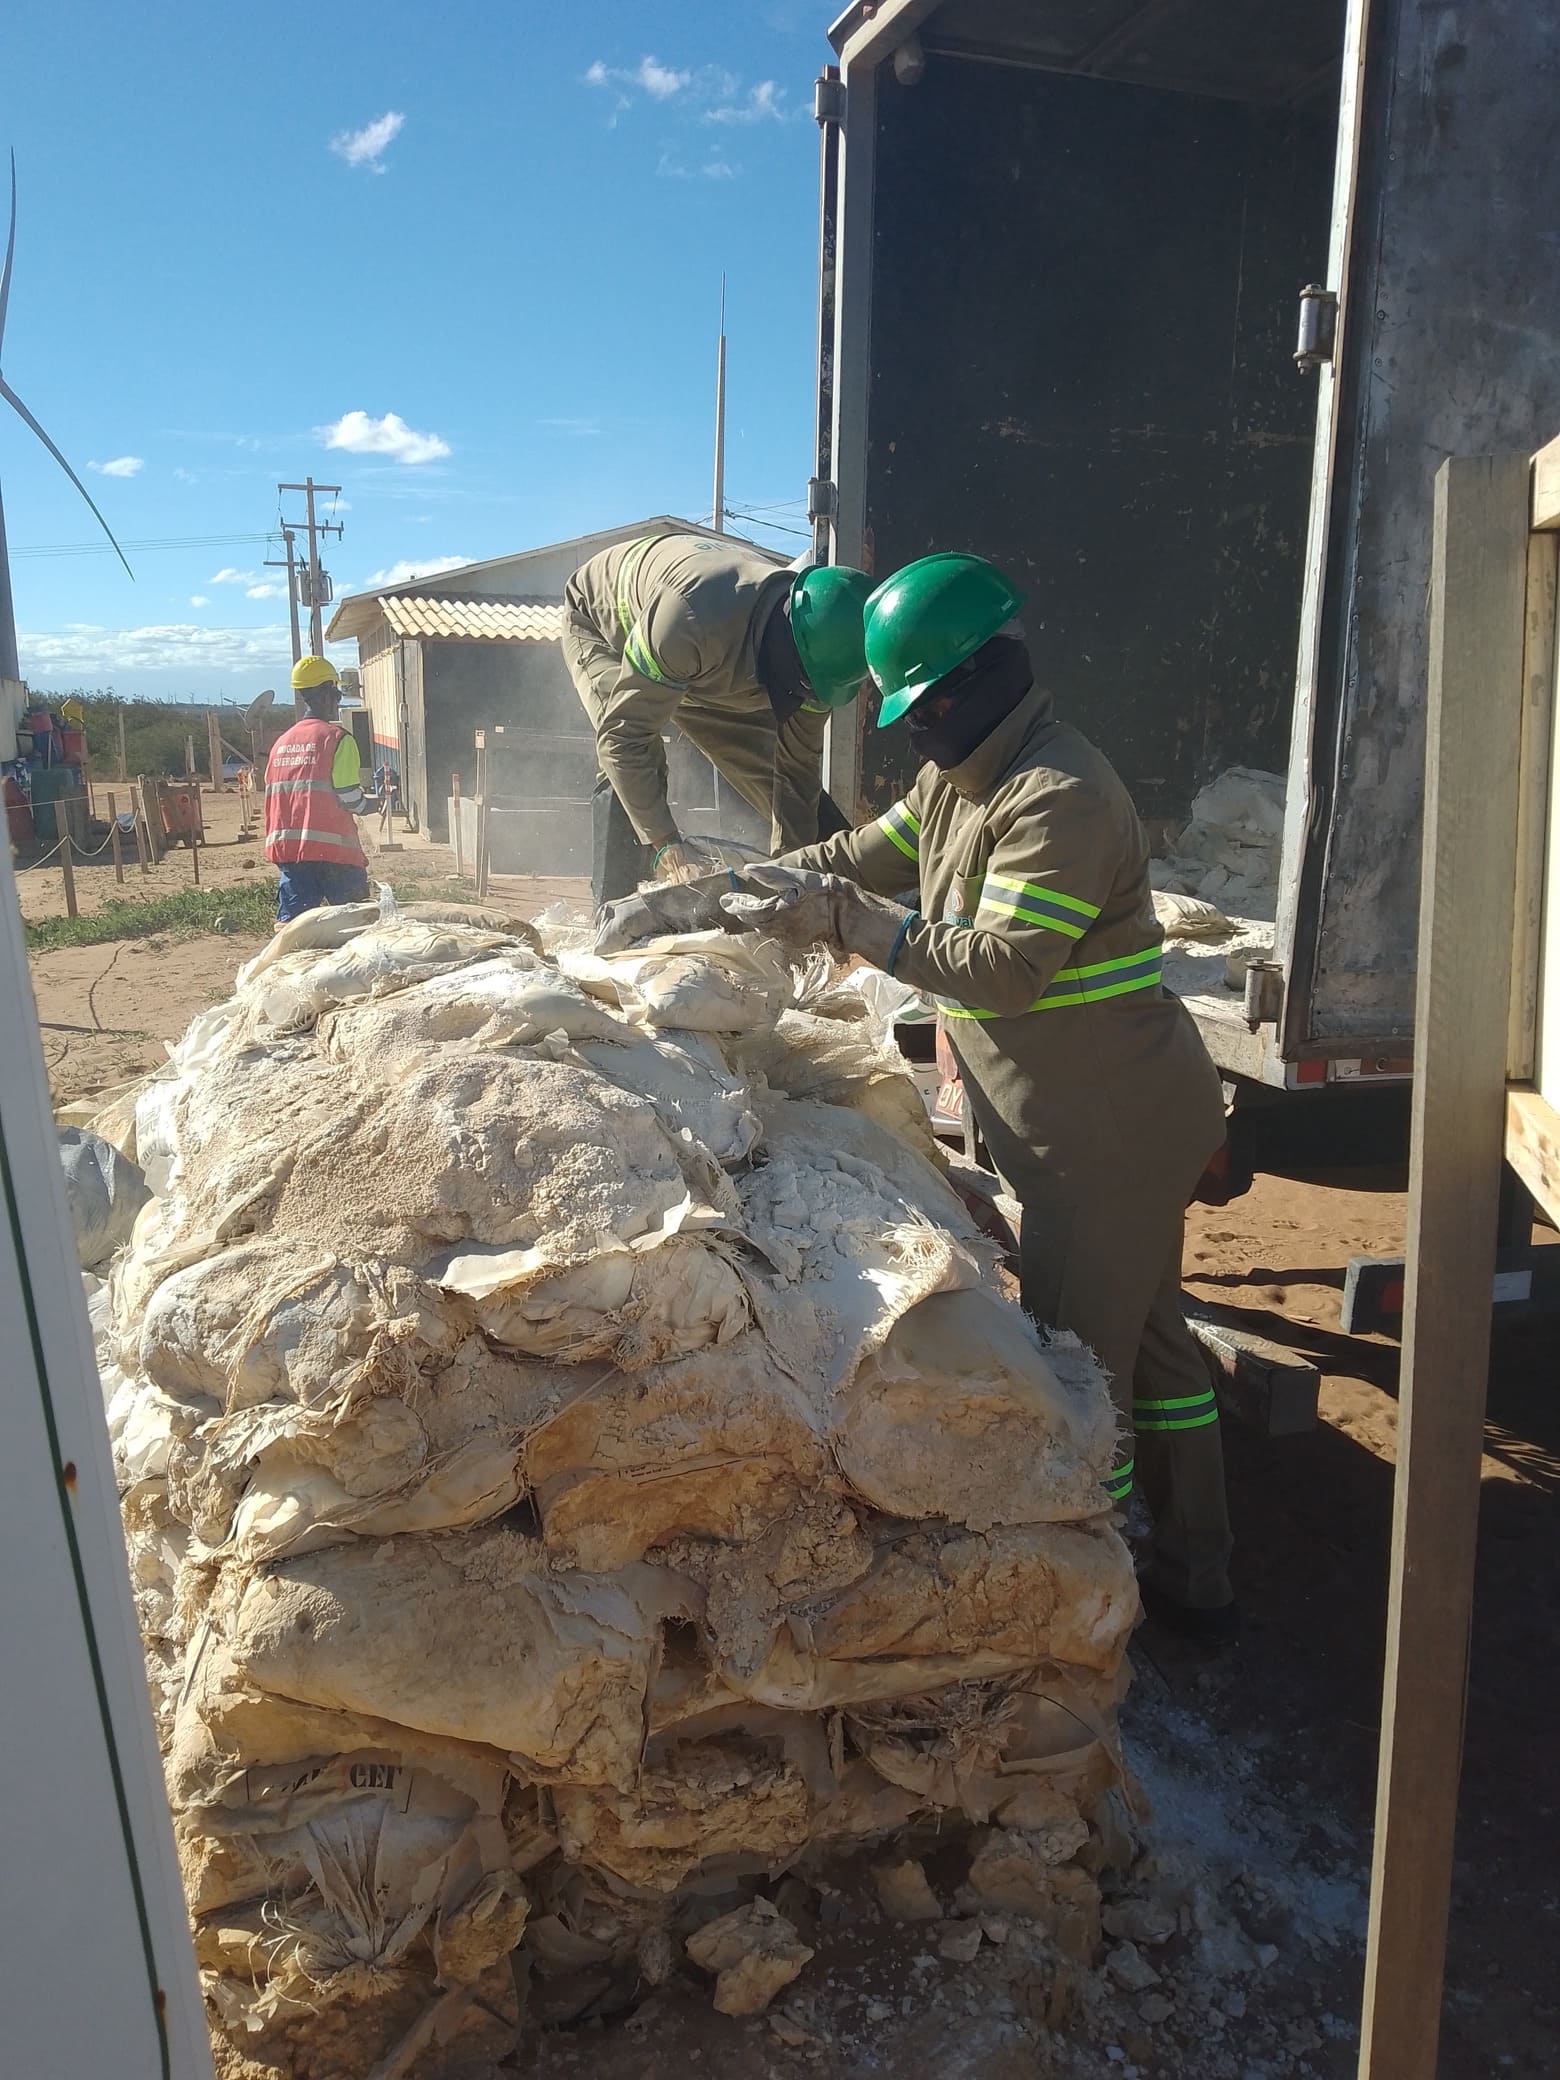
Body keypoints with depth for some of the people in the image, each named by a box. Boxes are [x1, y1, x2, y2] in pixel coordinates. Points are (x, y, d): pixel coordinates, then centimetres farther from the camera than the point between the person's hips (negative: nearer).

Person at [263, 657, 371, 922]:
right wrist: (371, 805, 8)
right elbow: (349, 797, -12)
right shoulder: (337, 737, -6)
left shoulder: (281, 742, 14)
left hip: (287, 848, 6)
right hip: (333, 849, -6)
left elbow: (273, 797, 16)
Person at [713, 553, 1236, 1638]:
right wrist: (708, 897, 5)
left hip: (1113, 1128, -11)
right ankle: (1196, 1578, 35)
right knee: (1148, 1337, 19)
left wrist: (843, 920, -25)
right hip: (1105, 1118, 11)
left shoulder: (1061, 797, -23)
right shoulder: (956, 779, 10)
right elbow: (858, 855, 15)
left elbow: (1002, 967, -28)